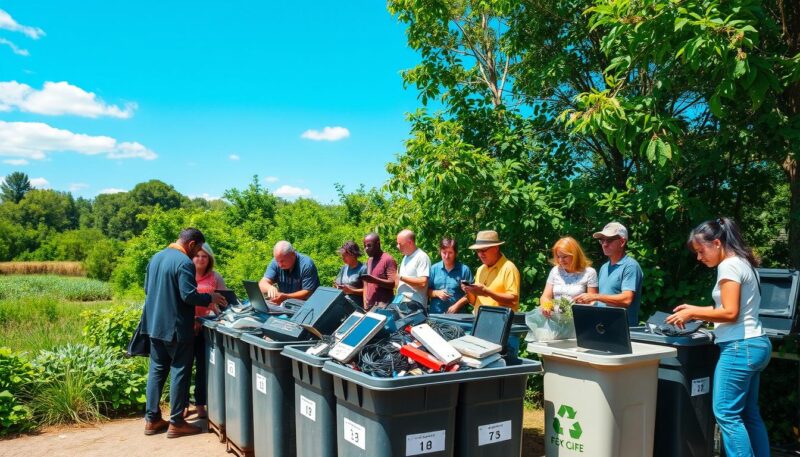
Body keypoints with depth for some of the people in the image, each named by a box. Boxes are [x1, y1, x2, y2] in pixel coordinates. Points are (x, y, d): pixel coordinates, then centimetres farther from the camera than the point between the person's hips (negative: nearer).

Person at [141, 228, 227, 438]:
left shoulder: (156, 257, 11)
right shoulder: (184, 262, -18)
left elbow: (147, 289, 19)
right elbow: (189, 295, -23)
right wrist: (210, 298, -8)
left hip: (155, 324, 9)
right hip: (176, 326, -8)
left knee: (157, 369, 14)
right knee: (179, 371, 1)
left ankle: (152, 419, 19)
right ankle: (176, 422, 7)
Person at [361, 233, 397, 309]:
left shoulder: (388, 260, -5)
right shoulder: (369, 261, 19)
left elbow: (392, 283, -12)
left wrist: (374, 280, -26)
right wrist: (365, 302, 11)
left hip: (383, 305, -7)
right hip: (369, 304, 7)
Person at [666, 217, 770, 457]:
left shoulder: (729, 265, -13)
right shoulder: (744, 263, 16)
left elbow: (730, 313, -19)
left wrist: (692, 313, -11)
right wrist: (695, 310, 14)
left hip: (740, 347, -10)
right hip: (756, 345, 10)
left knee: (726, 413, -6)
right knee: (749, 414, 14)